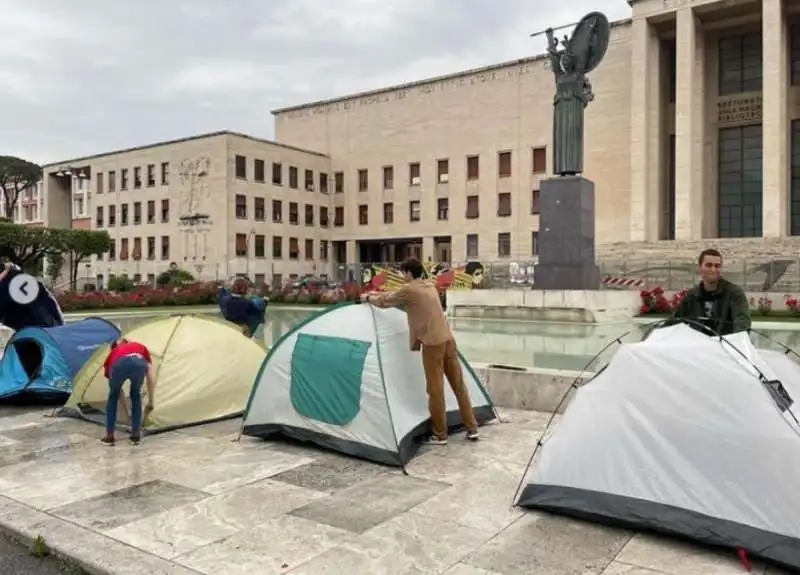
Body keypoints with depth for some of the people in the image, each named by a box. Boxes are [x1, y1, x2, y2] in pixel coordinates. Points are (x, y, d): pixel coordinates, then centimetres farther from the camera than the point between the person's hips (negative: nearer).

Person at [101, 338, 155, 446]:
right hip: (139, 363, 0)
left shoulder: (113, 353, 42)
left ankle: (109, 436, 30)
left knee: (113, 396, 30)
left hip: (118, 364, 0)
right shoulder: (141, 348, 43)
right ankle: (136, 435, 30)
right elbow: (150, 379, 37)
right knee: (136, 396, 29)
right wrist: (151, 402, 46)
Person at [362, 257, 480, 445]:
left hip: (432, 343, -8)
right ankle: (472, 428, 20)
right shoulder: (430, 286, 18)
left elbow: (384, 302, 6)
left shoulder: (409, 289, -7)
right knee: (458, 384, 13)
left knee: (435, 389, 2)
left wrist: (369, 298, 26)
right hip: (448, 339, 8)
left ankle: (439, 435, 10)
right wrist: (378, 294, 41)